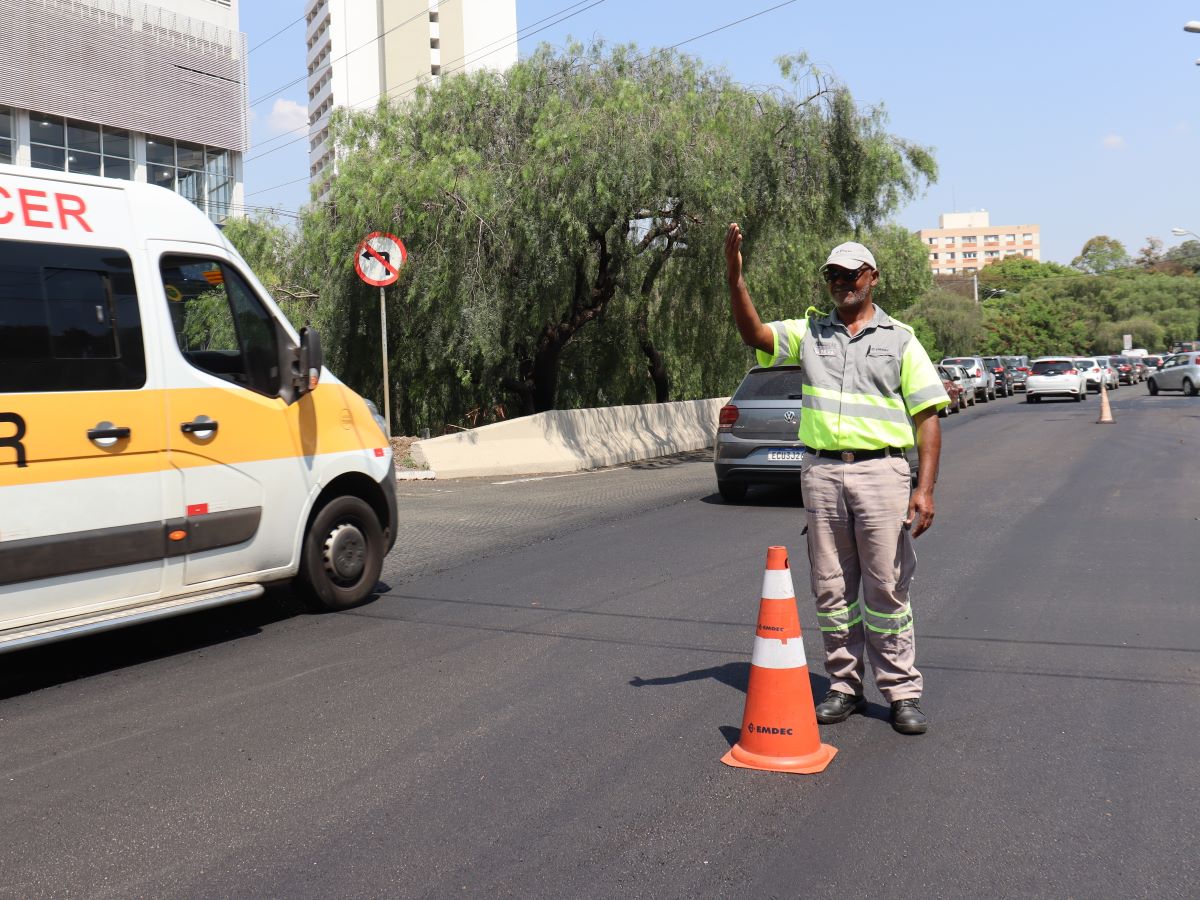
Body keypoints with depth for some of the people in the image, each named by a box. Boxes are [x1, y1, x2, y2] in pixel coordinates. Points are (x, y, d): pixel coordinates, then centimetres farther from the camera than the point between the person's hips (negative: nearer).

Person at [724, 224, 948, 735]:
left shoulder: (900, 339, 6)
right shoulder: (808, 333, 12)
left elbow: (927, 417, 1)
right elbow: (753, 333, -4)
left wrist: (926, 488, -9)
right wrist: (734, 277, -18)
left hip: (881, 471, -2)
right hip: (821, 472, 3)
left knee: (886, 589, 0)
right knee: (831, 589, 8)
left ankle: (902, 693, 11)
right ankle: (844, 688, 20)